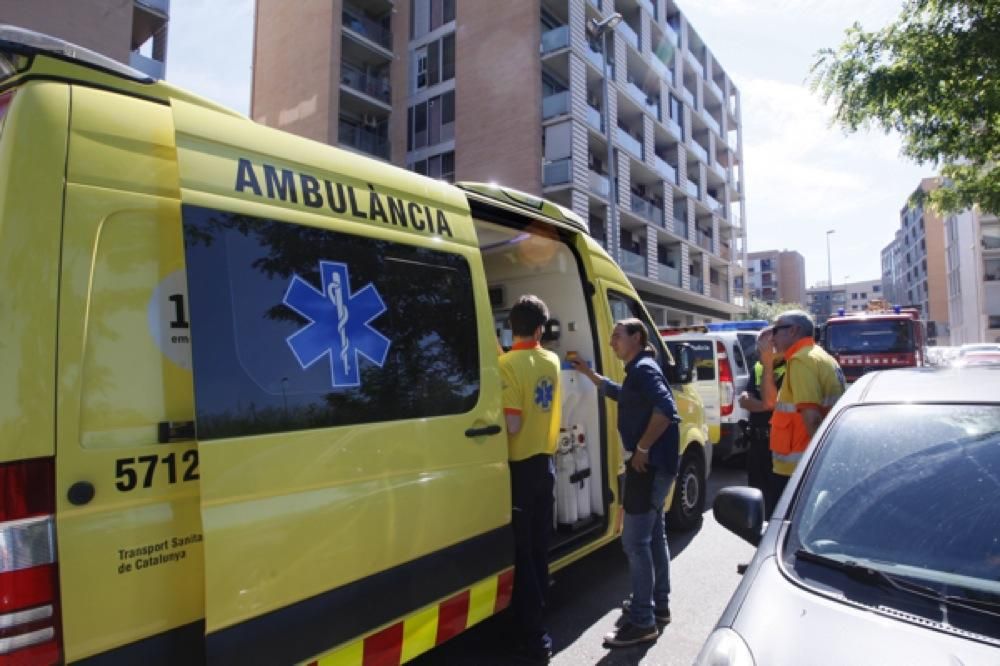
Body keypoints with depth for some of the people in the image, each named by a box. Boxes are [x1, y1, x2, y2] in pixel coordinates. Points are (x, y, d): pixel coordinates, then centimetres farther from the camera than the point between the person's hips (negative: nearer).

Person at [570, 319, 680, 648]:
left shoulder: (644, 368, -16)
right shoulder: (638, 371, 15)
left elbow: (667, 410, -31)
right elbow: (618, 393, 36)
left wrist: (642, 448, -23)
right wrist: (587, 373, 30)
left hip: (650, 464, -11)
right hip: (653, 465, 11)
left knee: (635, 541, -6)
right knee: (652, 535, 19)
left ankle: (643, 621, 2)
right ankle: (658, 605, 32)